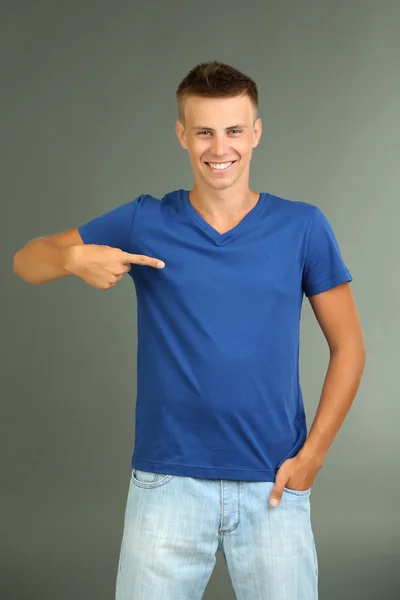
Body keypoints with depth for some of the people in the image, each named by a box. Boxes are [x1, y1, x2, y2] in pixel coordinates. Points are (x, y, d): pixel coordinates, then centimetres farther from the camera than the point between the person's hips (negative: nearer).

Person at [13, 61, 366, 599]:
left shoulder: (303, 227, 1)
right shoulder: (145, 224, 1)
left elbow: (348, 347, 5)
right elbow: (27, 262, 3)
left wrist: (312, 455, -3)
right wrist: (74, 257, -20)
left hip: (273, 488, 0)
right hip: (167, 486, 0)